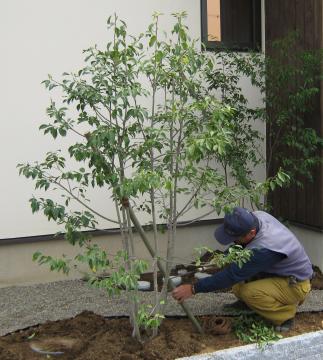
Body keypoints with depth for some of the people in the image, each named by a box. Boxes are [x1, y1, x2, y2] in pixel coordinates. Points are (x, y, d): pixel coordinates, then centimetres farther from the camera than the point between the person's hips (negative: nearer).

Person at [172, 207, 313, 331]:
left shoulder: (263, 249, -38)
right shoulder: (256, 216, -15)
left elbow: (231, 275, -34)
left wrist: (193, 289, -29)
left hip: (295, 284, -8)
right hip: (277, 270, 8)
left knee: (248, 292, -30)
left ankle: (285, 314, -6)